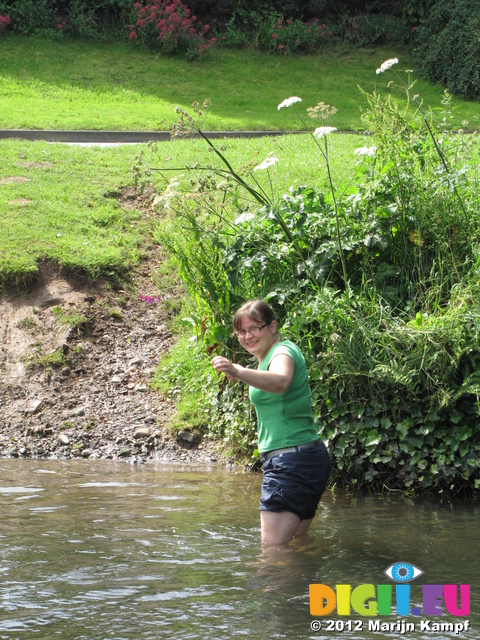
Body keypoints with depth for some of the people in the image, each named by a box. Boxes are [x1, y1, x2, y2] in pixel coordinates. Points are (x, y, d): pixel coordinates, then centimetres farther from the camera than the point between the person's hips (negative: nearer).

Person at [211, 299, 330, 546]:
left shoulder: (283, 352, -13)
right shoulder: (268, 356, 19)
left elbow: (280, 382, -39)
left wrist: (239, 372, -54)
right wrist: (243, 373, 34)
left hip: (292, 459, -11)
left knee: (272, 547, -15)